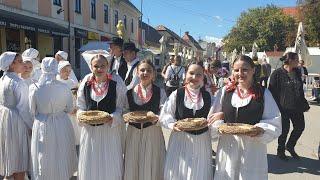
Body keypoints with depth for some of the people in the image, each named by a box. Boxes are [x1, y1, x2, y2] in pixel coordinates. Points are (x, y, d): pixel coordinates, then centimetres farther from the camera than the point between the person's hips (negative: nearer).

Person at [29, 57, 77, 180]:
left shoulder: (34, 88, -14)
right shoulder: (64, 88, -15)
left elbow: (32, 111, -4)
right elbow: (69, 109, -2)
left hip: (42, 126, 0)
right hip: (61, 125, 1)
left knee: (44, 160, 17)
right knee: (62, 157, 20)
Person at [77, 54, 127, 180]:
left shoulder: (116, 82, -9)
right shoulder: (86, 82, 0)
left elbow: (121, 107, -4)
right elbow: (80, 106, 9)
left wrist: (113, 118, -19)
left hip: (110, 128, -2)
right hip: (90, 128, 3)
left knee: (110, 163, 10)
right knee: (90, 163, 16)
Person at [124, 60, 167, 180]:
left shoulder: (160, 92, -2)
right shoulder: (130, 92, 3)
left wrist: (155, 118, -21)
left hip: (153, 134, -2)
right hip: (133, 133, 2)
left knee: (151, 167, 6)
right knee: (132, 167, 9)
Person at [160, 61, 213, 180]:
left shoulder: (207, 96, 2)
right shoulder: (177, 94, -5)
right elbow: (164, 115, -2)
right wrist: (172, 125, -19)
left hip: (202, 140, 2)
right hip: (181, 140, -2)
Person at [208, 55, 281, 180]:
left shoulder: (263, 94, 0)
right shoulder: (225, 91, 4)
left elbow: (274, 123, -1)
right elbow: (213, 118, 8)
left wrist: (261, 129, -19)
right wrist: (220, 126, -11)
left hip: (253, 147, -1)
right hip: (228, 147, 2)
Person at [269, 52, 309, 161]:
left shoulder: (297, 72, 9)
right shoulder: (277, 74, -12)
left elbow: (300, 90, 17)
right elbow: (272, 92, -12)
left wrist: (304, 104, 15)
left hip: (297, 107, 7)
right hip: (283, 108, -6)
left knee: (300, 127, 11)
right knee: (284, 129, 5)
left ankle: (290, 146, 35)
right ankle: (280, 151, 26)